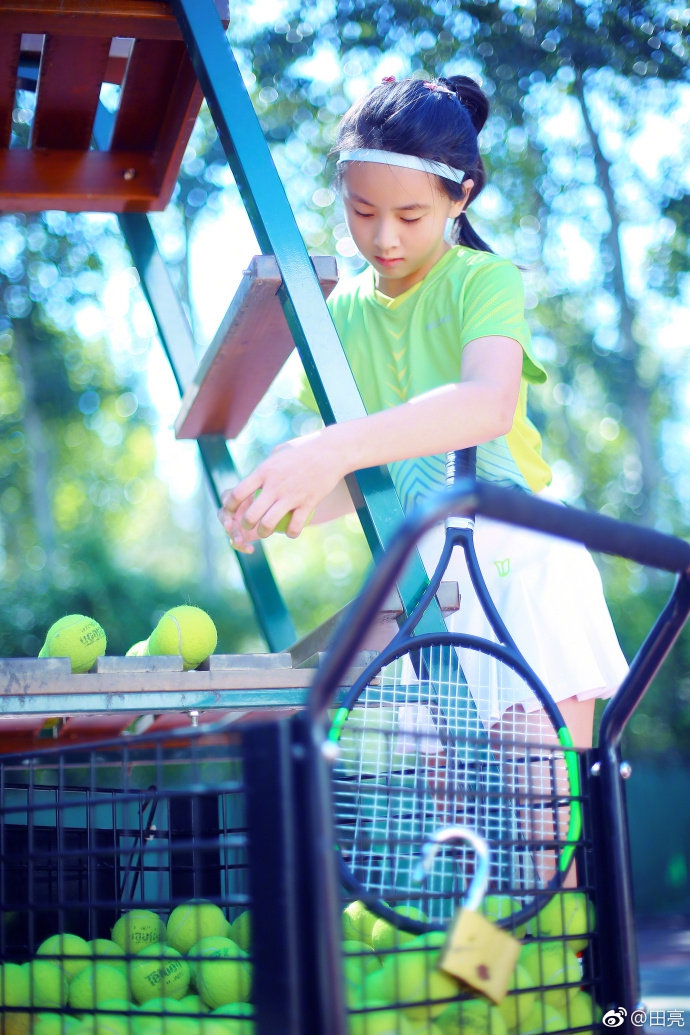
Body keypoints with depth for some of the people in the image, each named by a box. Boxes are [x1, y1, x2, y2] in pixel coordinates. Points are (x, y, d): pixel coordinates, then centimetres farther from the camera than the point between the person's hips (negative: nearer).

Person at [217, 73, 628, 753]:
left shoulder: (487, 281, -8)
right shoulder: (344, 310, 9)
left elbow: (491, 403, -30)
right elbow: (365, 475, 11)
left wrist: (338, 446, -42)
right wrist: (286, 500, -11)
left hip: (521, 562, -4)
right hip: (419, 576, 5)